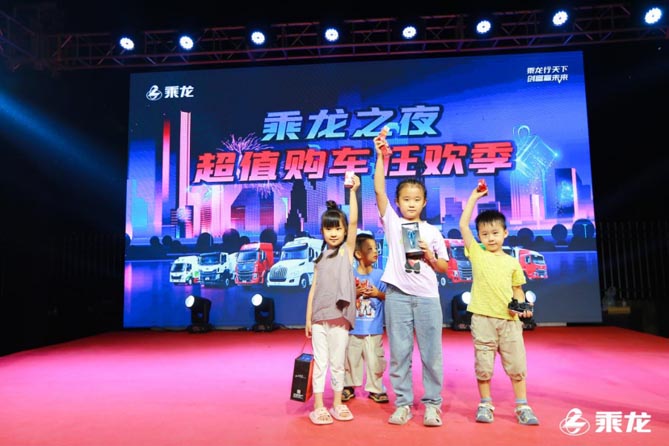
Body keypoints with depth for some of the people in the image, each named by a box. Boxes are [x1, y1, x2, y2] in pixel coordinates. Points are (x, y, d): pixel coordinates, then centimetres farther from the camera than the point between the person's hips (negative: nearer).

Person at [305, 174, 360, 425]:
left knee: (338, 363, 9)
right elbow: (313, 289, 10)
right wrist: (308, 318, 7)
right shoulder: (320, 259, 10)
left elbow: (354, 221, -12)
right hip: (319, 318, 2)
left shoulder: (347, 250, 1)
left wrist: (353, 191, -16)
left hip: (340, 317, -2)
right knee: (320, 363, 6)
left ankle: (338, 403, 23)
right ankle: (318, 406, 15)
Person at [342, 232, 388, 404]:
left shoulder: (380, 274, -1)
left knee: (375, 360, 5)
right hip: (353, 327, 0)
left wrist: (379, 294, -14)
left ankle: (376, 389, 22)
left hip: (374, 328, 0)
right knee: (351, 358, 11)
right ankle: (348, 387, 28)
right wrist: (355, 293, -16)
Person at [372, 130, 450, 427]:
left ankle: (432, 403, 20)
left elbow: (444, 268, 11)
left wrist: (430, 257, -10)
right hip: (397, 295, -1)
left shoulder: (432, 232, 8)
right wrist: (381, 156, -15)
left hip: (427, 296, 1)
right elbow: (379, 190, -8)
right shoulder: (392, 223, 5)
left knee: (431, 353, 6)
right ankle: (403, 403, 19)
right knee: (399, 353, 6)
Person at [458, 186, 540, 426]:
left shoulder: (512, 262, 9)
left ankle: (522, 406, 19)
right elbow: (463, 225, -1)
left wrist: (521, 306, -6)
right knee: (483, 365, 5)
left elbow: (517, 290, 15)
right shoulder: (476, 253, 4)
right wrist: (474, 197, 1)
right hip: (482, 318, -1)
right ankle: (485, 404, 20)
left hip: (509, 319, 2)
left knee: (516, 364, 7)